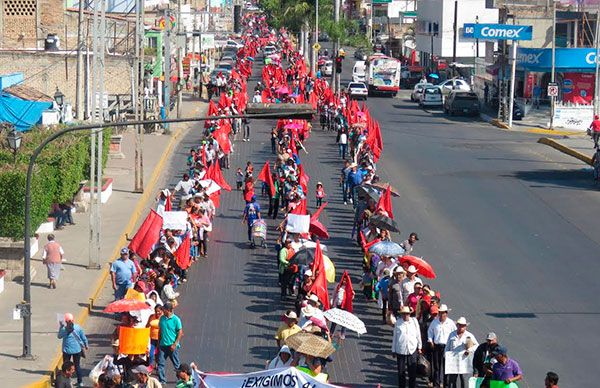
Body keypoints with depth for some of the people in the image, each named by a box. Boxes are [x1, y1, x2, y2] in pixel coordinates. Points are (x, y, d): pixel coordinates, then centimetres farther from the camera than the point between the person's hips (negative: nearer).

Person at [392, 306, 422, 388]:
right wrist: (394, 350, 11)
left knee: (412, 371, 3)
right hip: (400, 350, 0)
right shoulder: (398, 323, 1)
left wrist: (419, 347, 15)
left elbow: (418, 334, 12)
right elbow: (395, 337, 8)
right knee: (401, 371, 6)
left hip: (412, 350, 0)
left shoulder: (414, 321, 3)